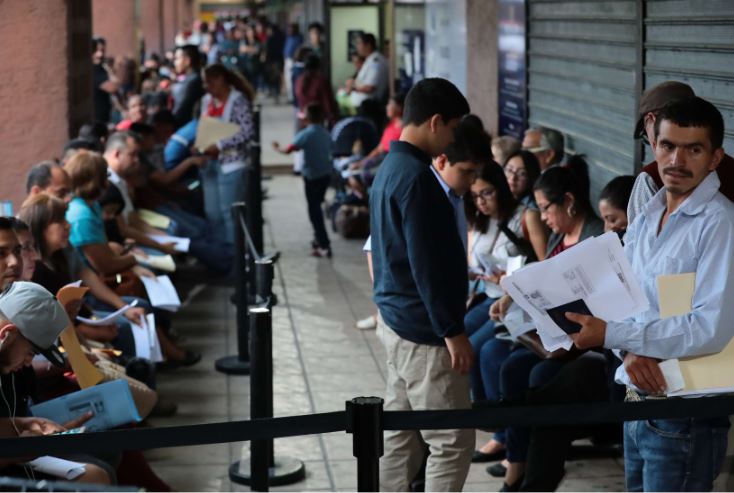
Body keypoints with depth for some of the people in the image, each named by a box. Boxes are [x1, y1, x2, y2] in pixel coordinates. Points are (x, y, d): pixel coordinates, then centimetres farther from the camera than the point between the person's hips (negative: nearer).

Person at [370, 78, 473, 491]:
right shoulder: (416, 176, -20)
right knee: (453, 441, -3)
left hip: (398, 318, 10)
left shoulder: (393, 166, 12)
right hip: (423, 326, -10)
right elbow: (427, 264, -23)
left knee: (401, 435, 15)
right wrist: (452, 331, -20)